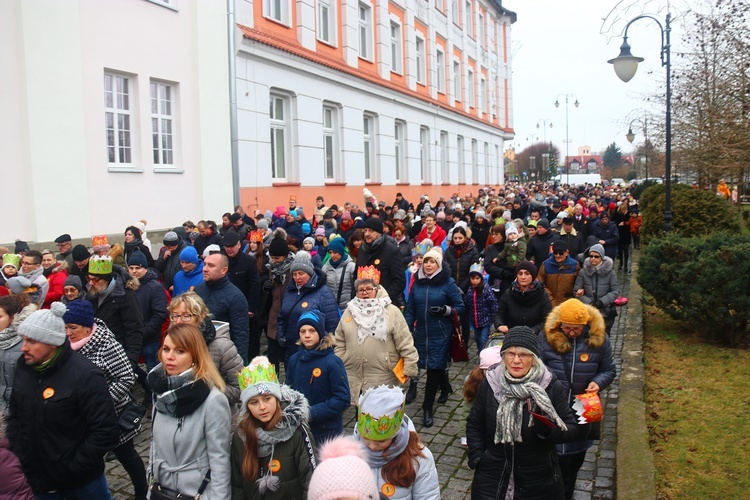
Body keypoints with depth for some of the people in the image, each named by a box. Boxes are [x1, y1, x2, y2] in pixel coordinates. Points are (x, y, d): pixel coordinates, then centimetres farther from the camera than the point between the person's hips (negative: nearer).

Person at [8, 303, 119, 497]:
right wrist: (16, 456, 3)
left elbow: (107, 431, -21)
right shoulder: (23, 368, -2)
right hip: (35, 480, 5)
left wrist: (73, 469, -20)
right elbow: (15, 416, 13)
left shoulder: (84, 375, -22)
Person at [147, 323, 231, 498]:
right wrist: (152, 481, 12)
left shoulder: (213, 400, -23)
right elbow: (156, 441, 10)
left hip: (197, 492, -6)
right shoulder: (160, 390, -1)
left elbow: (220, 459, -19)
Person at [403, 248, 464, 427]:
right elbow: (410, 309, 9)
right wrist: (407, 330, 3)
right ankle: (445, 387, 45)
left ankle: (427, 407, 7)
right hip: (421, 333, 4)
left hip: (440, 334, -4)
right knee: (434, 366, 15)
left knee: (434, 367, -4)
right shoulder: (417, 283, 5)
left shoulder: (448, 283, -7)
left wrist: (446, 310, -20)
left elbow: (460, 307, -2)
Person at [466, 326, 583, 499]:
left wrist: (549, 431, -25)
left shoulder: (552, 387, -10)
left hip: (539, 481, 0)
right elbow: (474, 425, 5)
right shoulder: (489, 384, -6)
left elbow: (572, 428, -6)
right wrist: (477, 459, -4)